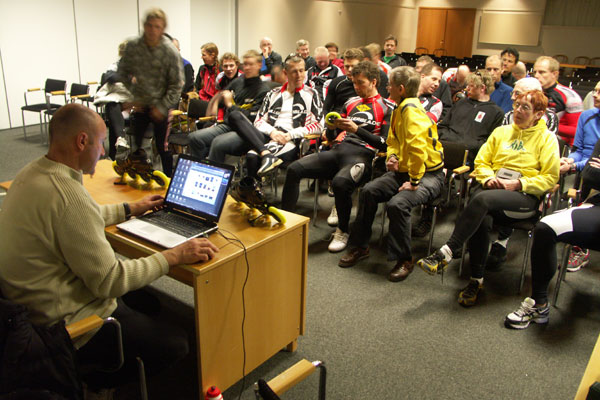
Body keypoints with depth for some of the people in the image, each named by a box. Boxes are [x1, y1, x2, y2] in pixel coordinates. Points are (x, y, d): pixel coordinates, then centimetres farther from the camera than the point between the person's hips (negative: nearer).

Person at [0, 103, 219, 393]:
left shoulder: (32, 173, 2)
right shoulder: (66, 193, -29)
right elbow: (108, 280, -25)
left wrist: (130, 209, 24)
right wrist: (174, 256, -19)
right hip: (65, 325, -10)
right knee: (176, 343, -5)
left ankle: (86, 375, 25)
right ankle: (93, 381, 11)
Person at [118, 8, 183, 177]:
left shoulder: (170, 52, -13)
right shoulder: (132, 46, -4)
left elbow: (176, 85, -10)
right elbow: (123, 71, 9)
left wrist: (162, 107, -13)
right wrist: (132, 95, 0)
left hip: (161, 107, -3)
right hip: (139, 105, 4)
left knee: (163, 148, 3)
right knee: (134, 145, 11)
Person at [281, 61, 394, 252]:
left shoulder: (386, 107, 6)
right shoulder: (351, 102, 23)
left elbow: (384, 143, -4)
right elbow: (331, 136, 24)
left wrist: (357, 129, -12)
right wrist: (331, 127, 0)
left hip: (362, 155, -6)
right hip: (338, 150, 6)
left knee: (340, 182, -37)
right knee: (294, 169, -14)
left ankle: (343, 231, -12)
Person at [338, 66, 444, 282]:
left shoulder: (411, 109, -22)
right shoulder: (400, 109, 9)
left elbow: (417, 147, -32)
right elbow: (394, 140, 24)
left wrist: (414, 181, -25)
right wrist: (393, 156, 2)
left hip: (429, 174, -9)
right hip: (405, 170, 9)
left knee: (398, 203, -31)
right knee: (368, 191, -8)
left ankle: (404, 260, -11)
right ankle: (360, 246, 6)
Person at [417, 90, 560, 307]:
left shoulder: (547, 138, 10)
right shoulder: (501, 131, 22)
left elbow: (550, 178, 2)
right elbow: (481, 162, 20)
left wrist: (518, 183, -12)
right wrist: (488, 177, -3)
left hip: (525, 196, -3)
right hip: (493, 188, 3)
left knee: (482, 199, -36)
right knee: (481, 221, -32)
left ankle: (446, 252, -35)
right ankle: (476, 279, -19)